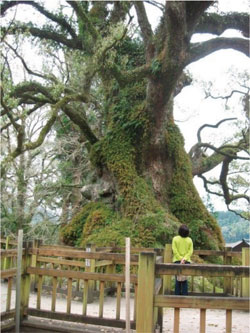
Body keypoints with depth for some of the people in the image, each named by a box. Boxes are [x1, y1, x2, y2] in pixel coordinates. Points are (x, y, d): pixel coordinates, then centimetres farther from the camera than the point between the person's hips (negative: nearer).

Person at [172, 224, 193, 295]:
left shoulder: (175, 239, -5)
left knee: (178, 279, 7)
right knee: (185, 279, 9)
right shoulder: (189, 240, 0)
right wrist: (184, 259, -12)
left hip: (177, 261, -1)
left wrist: (181, 258, -8)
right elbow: (190, 251, -6)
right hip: (187, 261, 1)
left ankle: (177, 295, 7)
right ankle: (184, 295, 8)